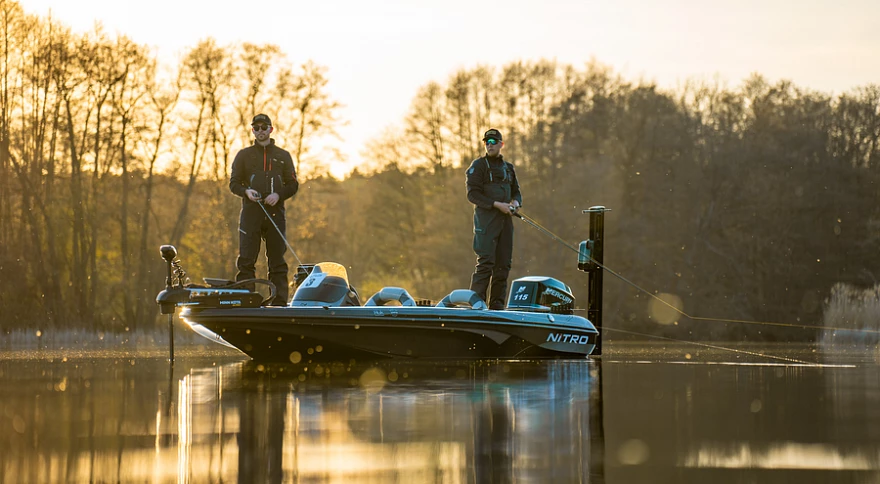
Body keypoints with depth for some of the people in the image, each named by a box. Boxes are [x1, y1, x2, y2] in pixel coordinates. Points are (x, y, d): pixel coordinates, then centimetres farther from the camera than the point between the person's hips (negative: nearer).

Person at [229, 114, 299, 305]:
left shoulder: (283, 156, 14)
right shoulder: (244, 155, 13)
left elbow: (293, 184, 12)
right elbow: (234, 183, 11)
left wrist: (278, 195, -8)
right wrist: (246, 191, -10)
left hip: (275, 212, 1)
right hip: (251, 212, -1)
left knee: (277, 260, 0)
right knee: (246, 259, -6)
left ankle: (279, 302, 1)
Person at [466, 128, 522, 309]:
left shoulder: (508, 167, 18)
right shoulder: (478, 165, -1)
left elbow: (516, 191, 23)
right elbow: (473, 194, -9)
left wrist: (516, 202, -1)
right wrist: (497, 204, -17)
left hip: (505, 220, 6)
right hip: (486, 219, -6)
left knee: (504, 264, 5)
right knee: (486, 263, -13)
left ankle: (497, 305, 11)